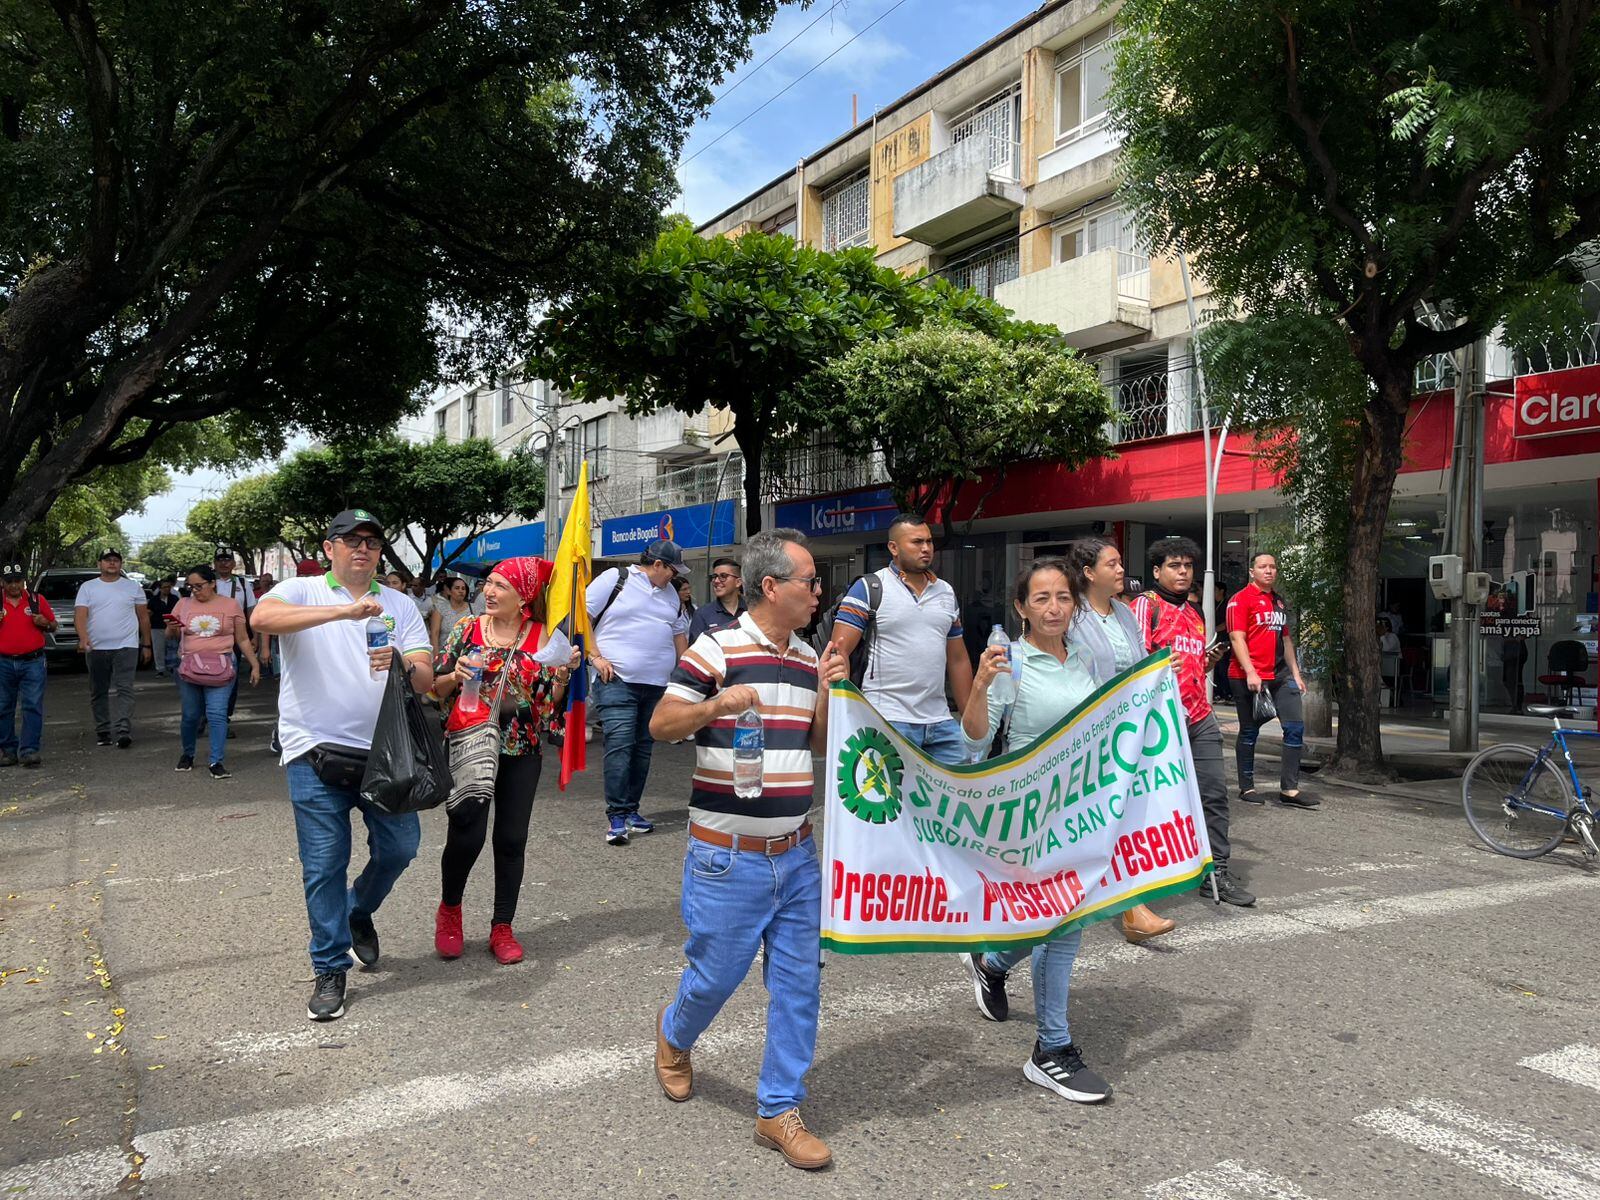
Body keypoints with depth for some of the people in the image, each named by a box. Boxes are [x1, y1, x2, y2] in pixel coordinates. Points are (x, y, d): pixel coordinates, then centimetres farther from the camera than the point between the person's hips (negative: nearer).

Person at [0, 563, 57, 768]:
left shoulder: (37, 600, 7)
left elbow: (53, 626, 16)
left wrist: (45, 623, -7)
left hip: (32, 661, -1)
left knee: (33, 707, -7)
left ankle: (29, 751, -7)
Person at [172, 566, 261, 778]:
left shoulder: (231, 605, 4)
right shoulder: (184, 604, 9)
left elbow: (243, 639, 9)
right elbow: (172, 637, 17)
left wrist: (255, 665, 5)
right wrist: (173, 629, -7)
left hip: (221, 667, -2)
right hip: (189, 667, 2)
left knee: (217, 714, -10)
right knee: (190, 715, 8)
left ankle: (216, 762, -6)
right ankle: (187, 754, 29)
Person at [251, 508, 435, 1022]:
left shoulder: (400, 605, 10)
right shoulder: (302, 591, 1)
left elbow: (426, 679, 2)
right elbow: (262, 618, -23)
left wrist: (403, 666, -22)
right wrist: (344, 610, -32)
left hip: (381, 750, 3)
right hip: (315, 751, -3)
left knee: (401, 845, 5)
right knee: (324, 866, 2)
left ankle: (359, 912, 36)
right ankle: (330, 970, 18)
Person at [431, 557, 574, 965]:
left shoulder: (543, 637, 1)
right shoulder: (467, 629, 1)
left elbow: (551, 700, 4)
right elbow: (436, 688, 6)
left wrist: (564, 671, -14)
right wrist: (456, 675, -15)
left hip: (521, 751, 1)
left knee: (511, 839, 5)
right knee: (466, 835, -8)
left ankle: (502, 928, 20)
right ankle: (449, 908, 21)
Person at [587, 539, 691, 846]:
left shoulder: (670, 593, 16)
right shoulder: (615, 579, -4)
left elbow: (679, 633, 24)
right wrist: (596, 657, -11)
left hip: (658, 685, 7)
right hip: (617, 681, -6)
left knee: (643, 748, 9)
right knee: (620, 745, -12)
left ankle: (631, 810, 18)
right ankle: (617, 816, -7)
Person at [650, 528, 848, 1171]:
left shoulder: (809, 658, 9)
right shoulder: (716, 649, -11)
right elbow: (661, 724, -8)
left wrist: (826, 692, -2)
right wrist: (716, 704, -25)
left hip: (796, 853, 6)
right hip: (727, 855, -6)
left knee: (799, 983, 7)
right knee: (716, 974, 7)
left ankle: (778, 1111, 21)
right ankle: (673, 1034, 41)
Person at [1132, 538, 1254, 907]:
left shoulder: (1195, 611, 20)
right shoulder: (1146, 604, -4)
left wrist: (1210, 661, 8)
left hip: (1200, 718, 7)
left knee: (1215, 792, 3)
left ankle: (1216, 871, 9)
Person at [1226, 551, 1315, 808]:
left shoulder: (1279, 601, 18)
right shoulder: (1241, 599, -6)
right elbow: (1237, 638, -14)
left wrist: (1296, 673, 18)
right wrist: (1250, 673, -22)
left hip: (1279, 676, 7)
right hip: (1248, 678, -7)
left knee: (1295, 727, 1)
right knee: (1249, 732, 2)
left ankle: (1289, 789, 5)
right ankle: (1247, 788, 13)